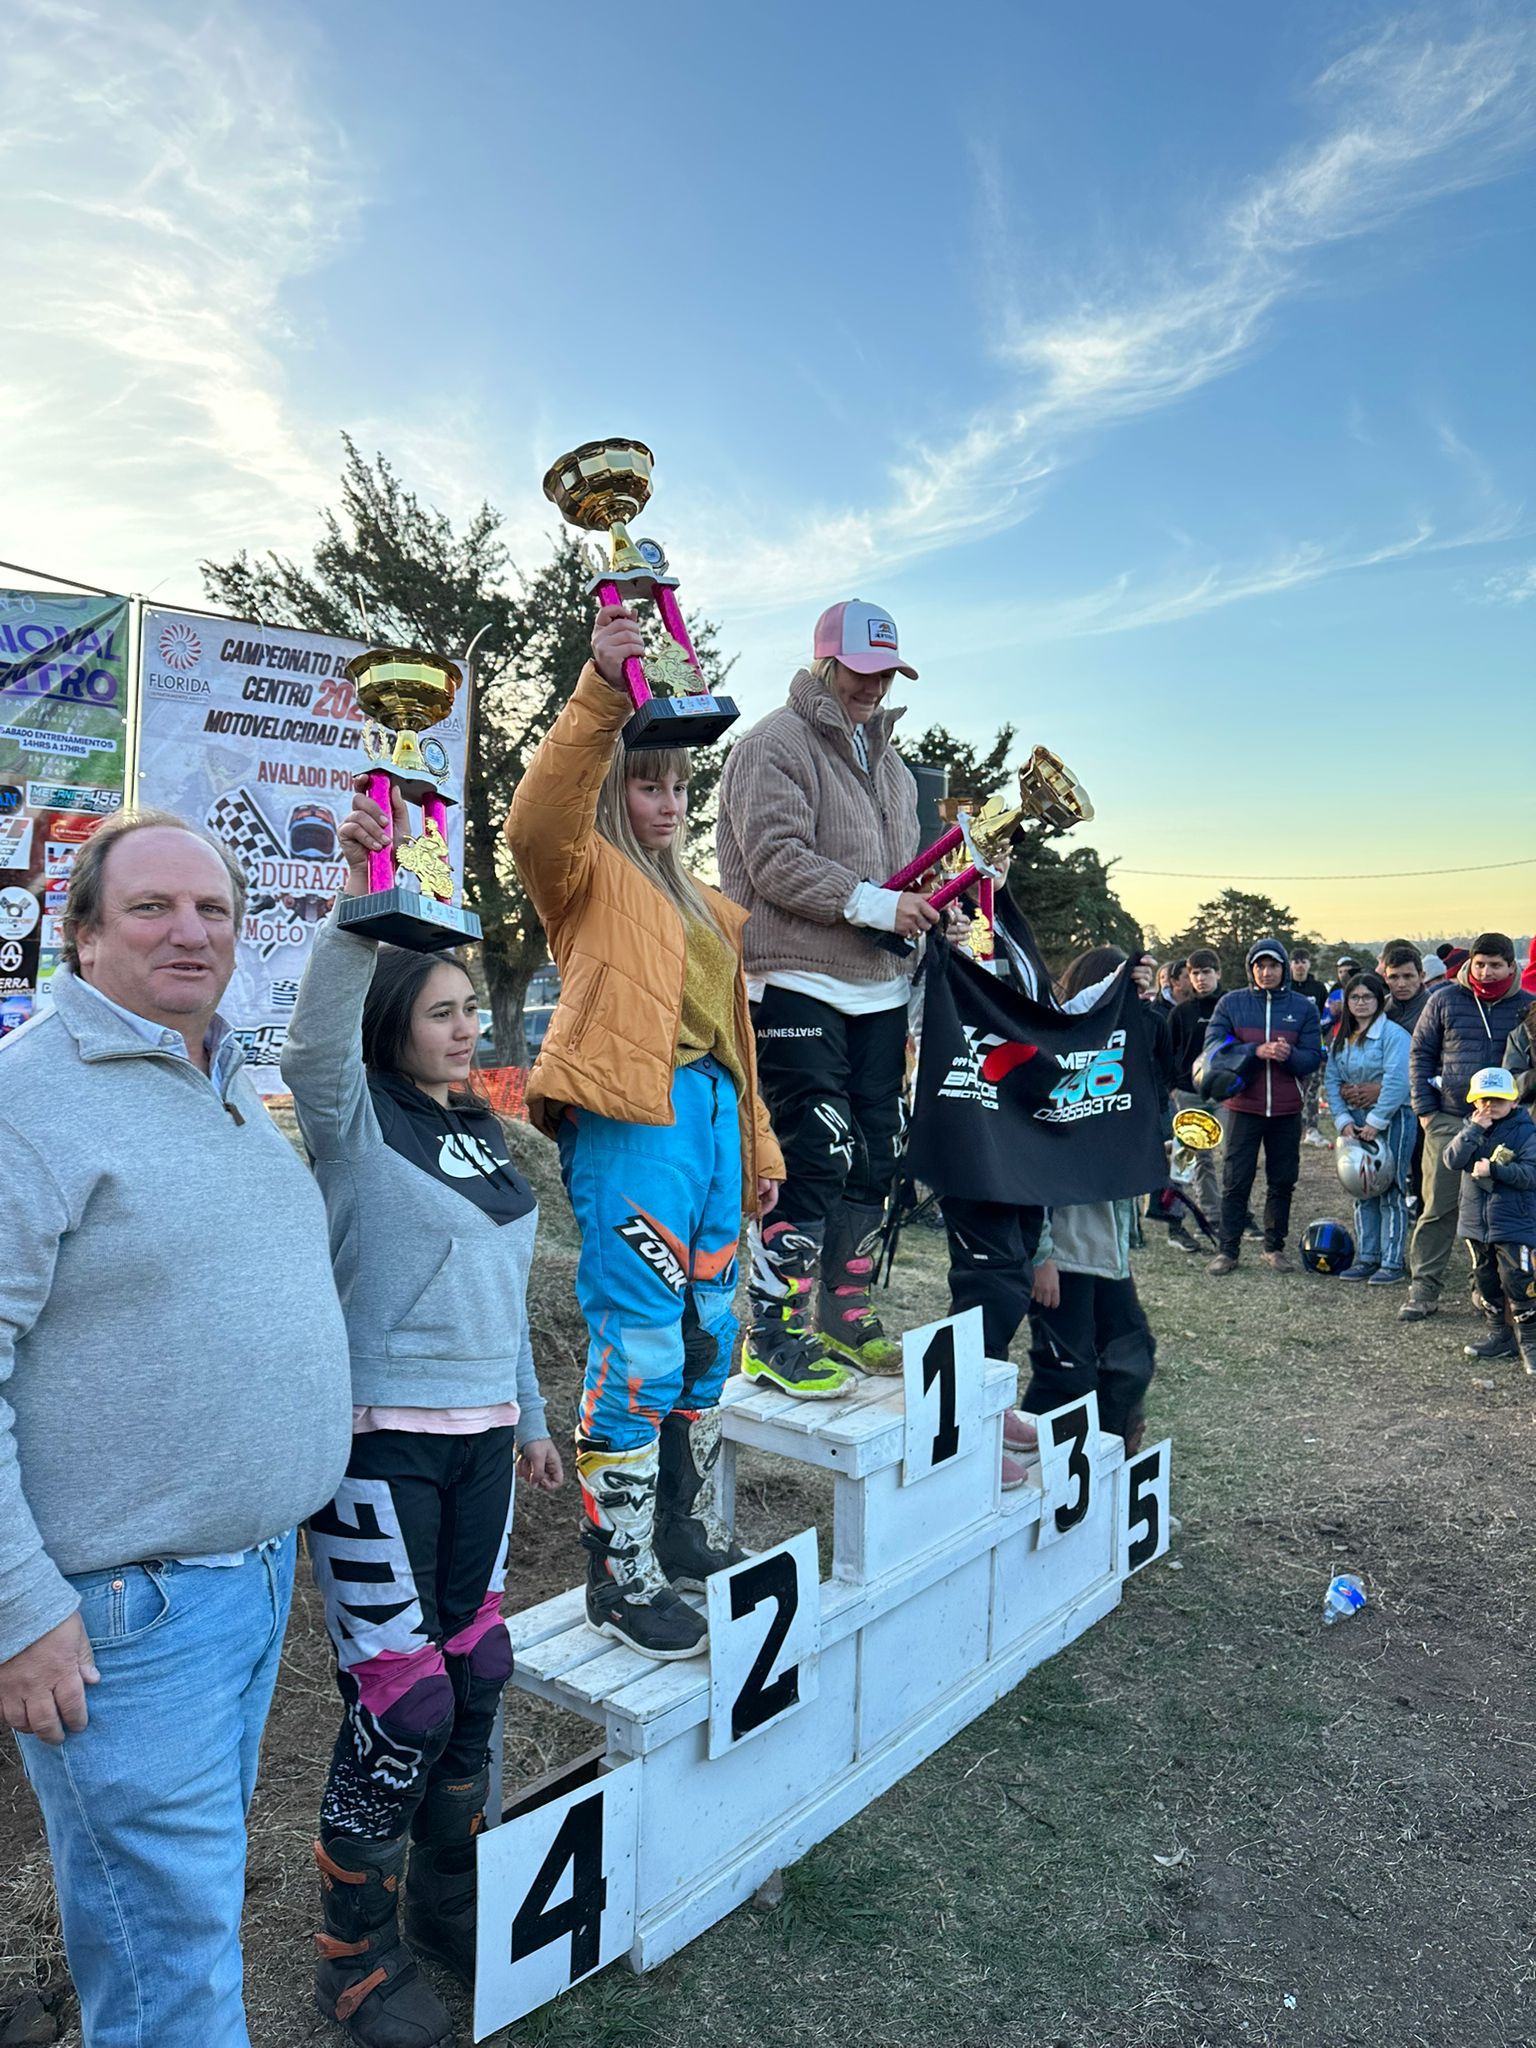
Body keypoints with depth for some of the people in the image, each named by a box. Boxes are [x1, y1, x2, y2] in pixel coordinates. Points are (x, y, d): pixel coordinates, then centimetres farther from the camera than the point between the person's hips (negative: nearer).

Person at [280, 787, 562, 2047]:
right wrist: (360, 907, -47)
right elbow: (314, 1050, -34)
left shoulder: (482, 1130, 10)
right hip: (381, 1440, -7)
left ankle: (450, 1897, 37)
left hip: (480, 1437, 7)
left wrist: (530, 1418, 21)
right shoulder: (358, 1122, -9)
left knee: (475, 1673, 15)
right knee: (400, 1701, -2)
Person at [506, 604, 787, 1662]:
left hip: (709, 1112, 8)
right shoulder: (592, 874, 3)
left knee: (708, 1336, 15)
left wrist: (759, 1145, 21)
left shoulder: (702, 899, 26)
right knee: (639, 1345, -7)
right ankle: (622, 1574, 5)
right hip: (630, 1115, -8)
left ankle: (690, 1531, 31)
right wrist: (602, 693, -32)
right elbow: (540, 821, -22)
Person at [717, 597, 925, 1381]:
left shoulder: (887, 760, 22)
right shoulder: (774, 744, -5)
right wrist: (872, 904, -19)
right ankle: (775, 1330, 0)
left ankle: (845, 1314, 25)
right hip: (799, 984, -8)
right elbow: (776, 861, -15)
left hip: (879, 989, 9)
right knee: (812, 1156, -11)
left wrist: (920, 906, 6)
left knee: (873, 1157, 11)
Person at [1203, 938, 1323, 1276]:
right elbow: (1214, 1046, -8)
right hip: (1244, 1107, -2)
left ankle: (1274, 1247, 22)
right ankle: (1227, 1250, 6)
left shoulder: (1303, 1007, 5)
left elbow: (1313, 1057, 1)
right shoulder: (1231, 1003, 1)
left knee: (1282, 1181, 9)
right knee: (1236, 1181, 0)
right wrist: (1256, 1051, -20)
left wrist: (1289, 1054, -20)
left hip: (1287, 1111, 2)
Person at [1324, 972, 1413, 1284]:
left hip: (1391, 1121, -7)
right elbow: (1332, 1082, 8)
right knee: (1362, 1193, 12)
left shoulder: (1393, 1034, -11)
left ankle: (1392, 1263, 3)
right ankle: (1367, 1258, 20)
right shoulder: (1341, 1039, 11)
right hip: (1355, 1122, 7)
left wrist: (1375, 1123, -19)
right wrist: (1343, 1120, -5)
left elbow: (1396, 1083, -20)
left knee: (1390, 1193, -3)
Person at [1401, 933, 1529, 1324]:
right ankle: (1424, 1289, 6)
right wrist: (1424, 1110, 0)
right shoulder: (1445, 1000, 3)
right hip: (1448, 1121, -1)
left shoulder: (1524, 1007, 3)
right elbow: (1420, 1054, 6)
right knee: (1438, 1208, -1)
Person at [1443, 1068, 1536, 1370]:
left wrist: (1494, 1170, -25)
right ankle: (1500, 1337, 28)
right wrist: (1474, 1129, -18)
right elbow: (1452, 1160, -10)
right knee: (1485, 1282, 15)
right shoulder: (1470, 1127, 5)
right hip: (1476, 1221, 5)